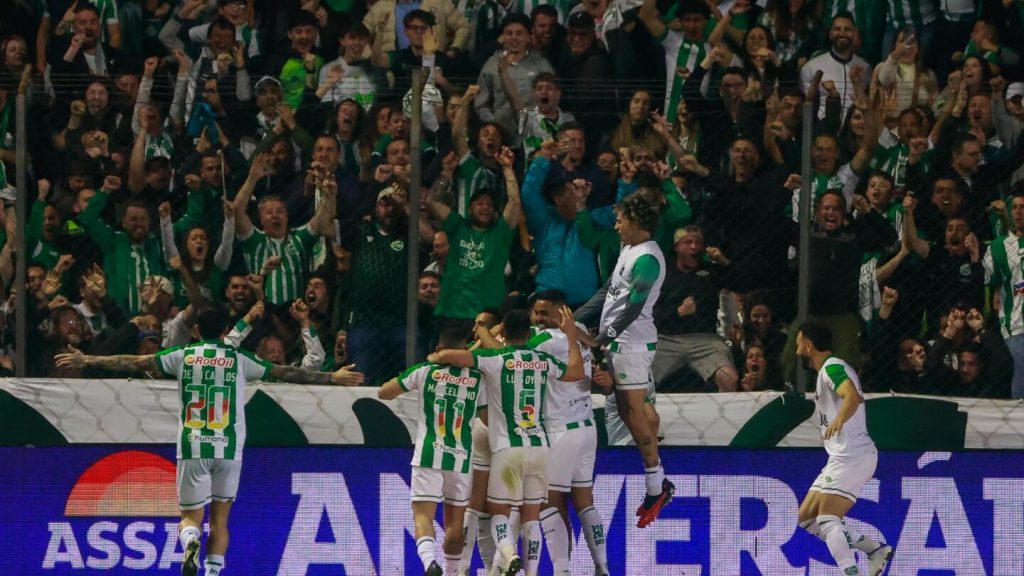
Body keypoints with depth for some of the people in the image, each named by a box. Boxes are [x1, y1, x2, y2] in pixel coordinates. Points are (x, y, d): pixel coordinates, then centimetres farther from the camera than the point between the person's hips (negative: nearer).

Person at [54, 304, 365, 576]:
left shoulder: (183, 356, 5)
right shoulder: (239, 359, 6)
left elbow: (134, 363, 3)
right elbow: (284, 373, 8)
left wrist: (88, 360, 10)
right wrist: (333, 377, 17)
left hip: (193, 448, 0)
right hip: (228, 449, 0)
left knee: (191, 515, 6)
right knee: (220, 517, 12)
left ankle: (191, 542, -28)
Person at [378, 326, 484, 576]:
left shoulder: (425, 371, 0)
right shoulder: (477, 379, 4)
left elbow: (383, 393, 6)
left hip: (429, 455, -2)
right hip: (461, 458, 2)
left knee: (423, 514, -5)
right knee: (455, 521, 14)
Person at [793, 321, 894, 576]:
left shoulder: (832, 368, -11)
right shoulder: (829, 369, 20)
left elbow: (853, 396, -30)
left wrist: (839, 419, -46)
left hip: (852, 456, -10)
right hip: (842, 457, 10)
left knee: (827, 520, -20)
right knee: (807, 518, 10)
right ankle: (876, 549, 6)